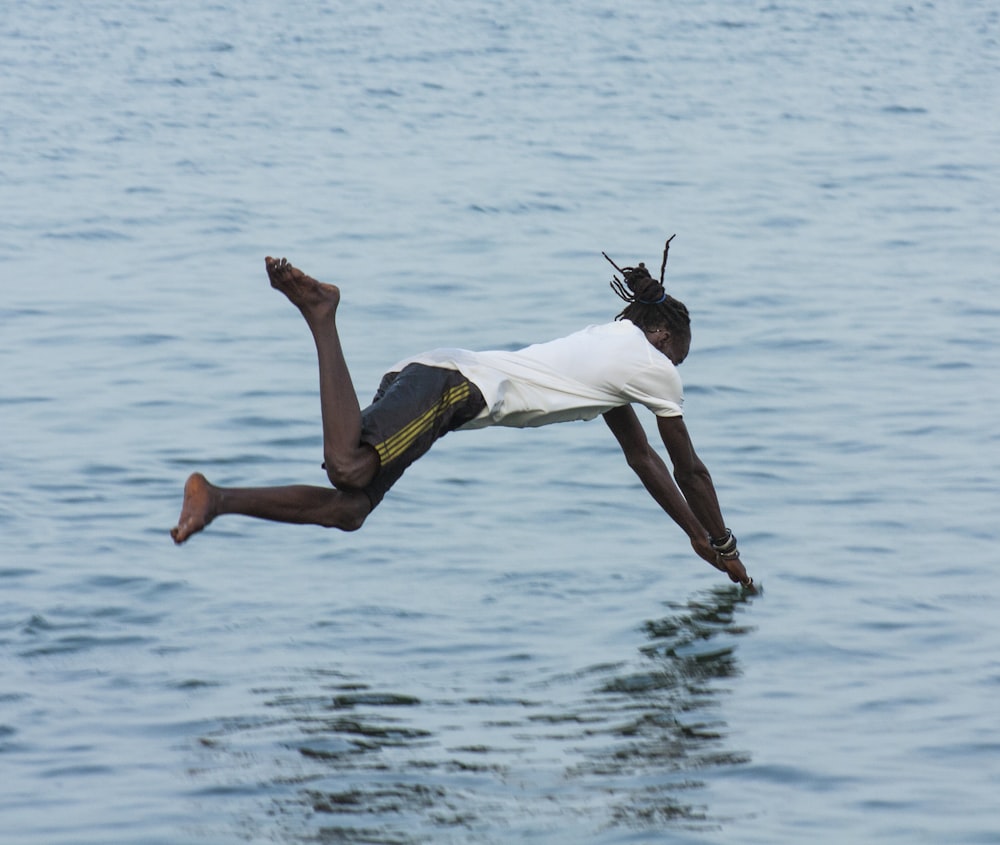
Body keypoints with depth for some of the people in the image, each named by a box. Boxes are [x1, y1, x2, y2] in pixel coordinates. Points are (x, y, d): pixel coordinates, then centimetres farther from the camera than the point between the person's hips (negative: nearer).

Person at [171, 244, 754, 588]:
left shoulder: (612, 344, 34)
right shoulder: (654, 365, 10)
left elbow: (641, 455, 40)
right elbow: (689, 469, 16)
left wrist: (696, 534, 44)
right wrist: (724, 547, 28)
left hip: (434, 373, 9)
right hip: (458, 385, -9)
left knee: (348, 510, -2)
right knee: (349, 469, -32)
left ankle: (218, 499, -16)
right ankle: (323, 316, -26)